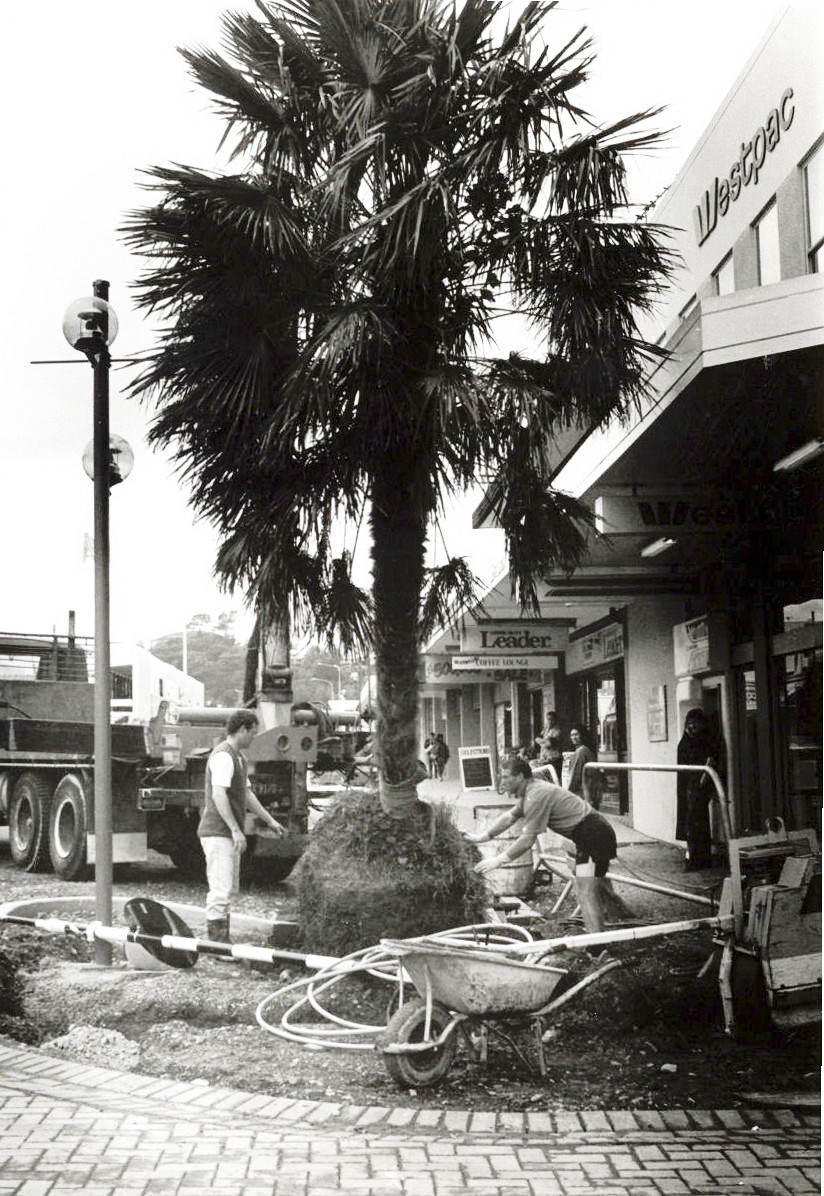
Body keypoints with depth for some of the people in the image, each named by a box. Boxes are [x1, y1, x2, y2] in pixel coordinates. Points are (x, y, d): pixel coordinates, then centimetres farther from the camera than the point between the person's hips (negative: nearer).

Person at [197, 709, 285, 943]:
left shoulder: (238, 757, 17)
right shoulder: (223, 756, -16)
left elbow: (246, 793, 23)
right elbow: (218, 795, -25)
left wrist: (270, 820, 21)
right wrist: (236, 830, -27)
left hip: (229, 834, 11)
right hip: (217, 833, -11)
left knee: (226, 889, 14)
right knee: (220, 889, -11)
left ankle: (221, 941, 20)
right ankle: (217, 940, -10)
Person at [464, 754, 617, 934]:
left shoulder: (537, 796, -20)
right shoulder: (529, 792, 12)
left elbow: (527, 840, -19)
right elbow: (509, 817, 25)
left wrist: (498, 860, -13)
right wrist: (482, 837, 23)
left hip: (594, 835, -11)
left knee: (586, 895, -17)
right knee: (595, 889, 20)